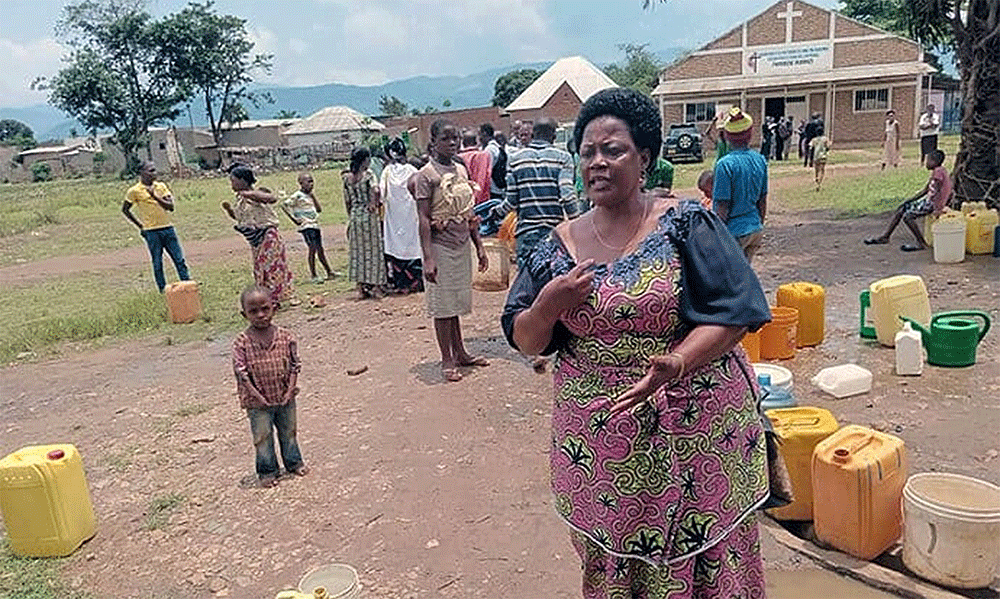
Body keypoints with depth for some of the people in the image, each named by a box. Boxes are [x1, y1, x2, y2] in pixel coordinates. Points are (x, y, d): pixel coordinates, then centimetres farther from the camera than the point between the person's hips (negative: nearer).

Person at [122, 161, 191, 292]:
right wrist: (140, 226, 2)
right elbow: (125, 210, 5)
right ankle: (163, 290, 11)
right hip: (151, 232, -4)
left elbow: (171, 206, -1)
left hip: (168, 228, 4)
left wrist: (155, 196, -13)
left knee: (179, 259, 4)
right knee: (157, 263, 2)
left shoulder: (161, 186, 8)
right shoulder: (134, 191, -3)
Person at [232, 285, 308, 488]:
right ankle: (267, 471, 26)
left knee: (288, 431, 19)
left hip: (285, 398, 3)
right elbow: (241, 373, -13)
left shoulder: (285, 337, -7)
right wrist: (257, 396, -17)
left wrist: (291, 389, -10)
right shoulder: (242, 342, -14)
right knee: (262, 437, 9)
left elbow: (294, 365, -1)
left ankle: (293, 462, 37)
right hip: (258, 402, -2)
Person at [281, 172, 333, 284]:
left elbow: (319, 209, 14)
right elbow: (284, 205, -14)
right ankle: (313, 276, -5)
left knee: (320, 249, 12)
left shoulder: (309, 195, 16)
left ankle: (329, 272, 18)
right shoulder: (297, 196, -8)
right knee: (313, 248, -11)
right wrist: (294, 219, -13)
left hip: (315, 225, 8)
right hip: (306, 226, -8)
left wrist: (312, 195, 8)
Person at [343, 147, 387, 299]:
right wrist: (374, 204, -11)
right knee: (374, 248, 5)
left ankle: (361, 288, 12)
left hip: (355, 215, 5)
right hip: (369, 214, -5)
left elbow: (347, 201, 9)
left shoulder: (347, 177, 5)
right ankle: (376, 286, 9)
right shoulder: (368, 174, -9)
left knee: (358, 250, 10)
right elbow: (375, 190, -27)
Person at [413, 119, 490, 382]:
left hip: (462, 244, 6)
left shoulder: (461, 170, 10)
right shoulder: (426, 175, -10)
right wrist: (428, 258, -19)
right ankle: (447, 360, 12)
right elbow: (423, 218, -14)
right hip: (441, 245, -6)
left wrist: (479, 246, 14)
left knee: (457, 302, 15)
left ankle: (460, 353, 26)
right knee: (443, 305, 3)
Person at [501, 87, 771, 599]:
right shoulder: (558, 246, 3)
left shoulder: (686, 225, -6)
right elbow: (525, 341, 6)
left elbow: (732, 313, -11)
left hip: (694, 427, -2)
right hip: (598, 441, 3)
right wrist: (549, 305, -15)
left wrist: (677, 364, -27)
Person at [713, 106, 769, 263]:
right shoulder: (760, 160, 3)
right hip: (755, 229, 7)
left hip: (735, 232, -7)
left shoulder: (725, 164, -17)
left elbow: (722, 206, -17)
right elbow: (763, 200, 11)